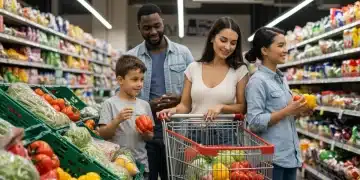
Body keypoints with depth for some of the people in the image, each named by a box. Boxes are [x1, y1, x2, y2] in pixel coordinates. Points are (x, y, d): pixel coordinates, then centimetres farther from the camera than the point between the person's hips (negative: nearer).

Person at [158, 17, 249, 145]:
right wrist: (174, 110, -14)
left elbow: (242, 107, 1)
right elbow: (185, 105, 7)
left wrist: (221, 107, -16)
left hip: (224, 136, -1)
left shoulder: (240, 70, 0)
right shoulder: (193, 68, 4)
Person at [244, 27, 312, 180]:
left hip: (290, 154, 8)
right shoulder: (257, 81, -14)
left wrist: (297, 111, 2)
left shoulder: (282, 78, 11)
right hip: (271, 156, -8)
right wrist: (287, 111, -20)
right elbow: (255, 122, -19)